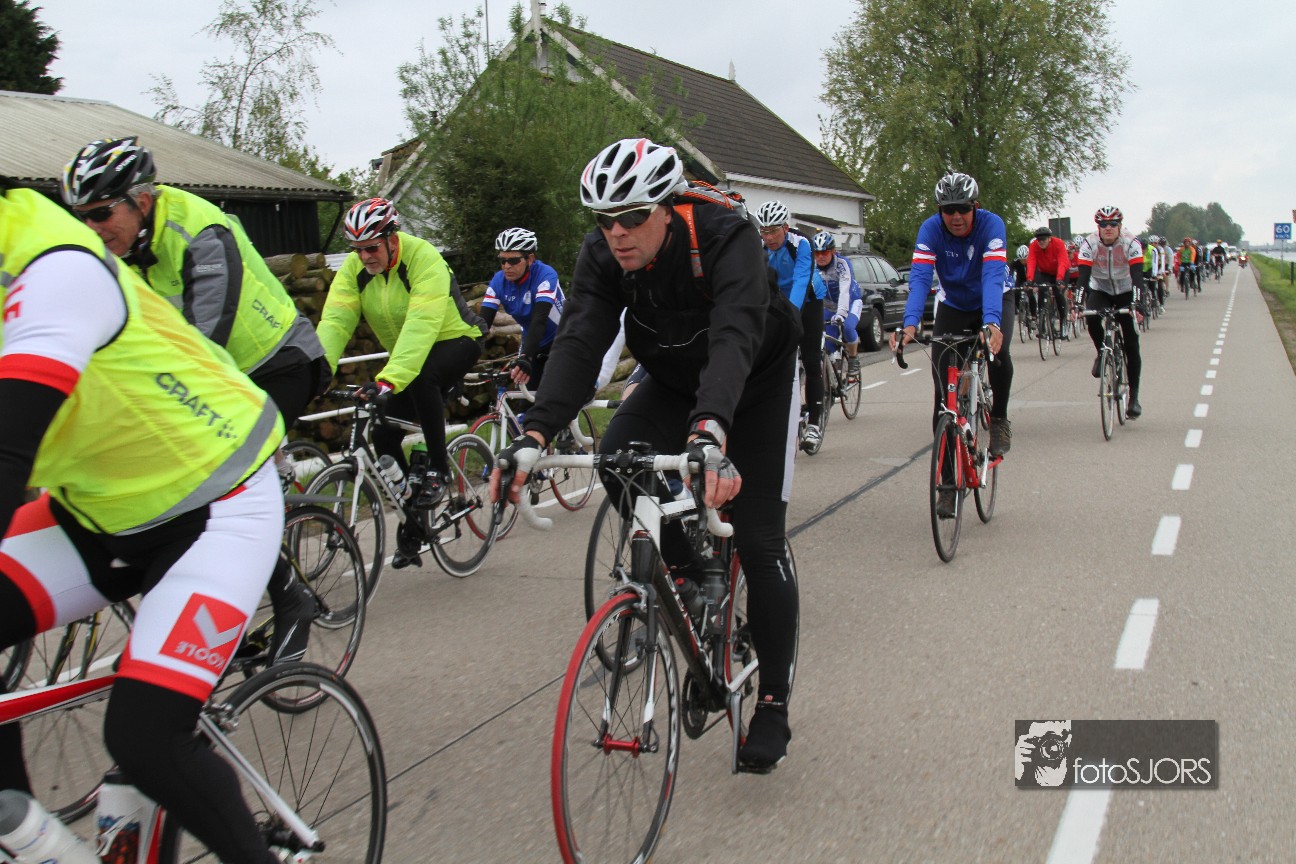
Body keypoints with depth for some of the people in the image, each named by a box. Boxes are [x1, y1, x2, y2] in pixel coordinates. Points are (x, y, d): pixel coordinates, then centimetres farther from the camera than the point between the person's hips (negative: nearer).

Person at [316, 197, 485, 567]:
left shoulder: (423, 258, -28)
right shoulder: (354, 269, -10)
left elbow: (420, 326, -39)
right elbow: (334, 323, -20)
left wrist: (389, 380, -50)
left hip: (455, 340, -6)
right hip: (404, 353, 6)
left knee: (421, 378, -37)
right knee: (384, 432, -9)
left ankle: (438, 467, -17)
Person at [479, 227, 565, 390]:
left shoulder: (545, 275, -27)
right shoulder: (499, 281, -13)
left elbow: (539, 319, -38)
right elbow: (483, 321, -18)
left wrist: (525, 357, -52)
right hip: (532, 342, 5)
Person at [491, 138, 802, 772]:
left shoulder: (724, 238, -35)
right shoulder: (602, 256, -21)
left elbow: (733, 339, -51)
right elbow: (579, 341, -33)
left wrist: (712, 432, -69)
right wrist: (536, 432, -51)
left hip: (759, 382, -4)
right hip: (675, 381, 4)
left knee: (758, 543, -11)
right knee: (617, 457, -27)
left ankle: (773, 706, 5)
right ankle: (693, 571, 0)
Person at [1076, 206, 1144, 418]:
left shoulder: (1131, 243, -22)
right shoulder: (1089, 244, -19)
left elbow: (1137, 276, -30)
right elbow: (1083, 276, -26)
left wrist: (1136, 304, -44)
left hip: (1125, 293, -1)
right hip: (1100, 291, 1)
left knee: (1131, 346, -6)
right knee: (1092, 318, -33)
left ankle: (1134, 396, 2)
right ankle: (1102, 353, -3)